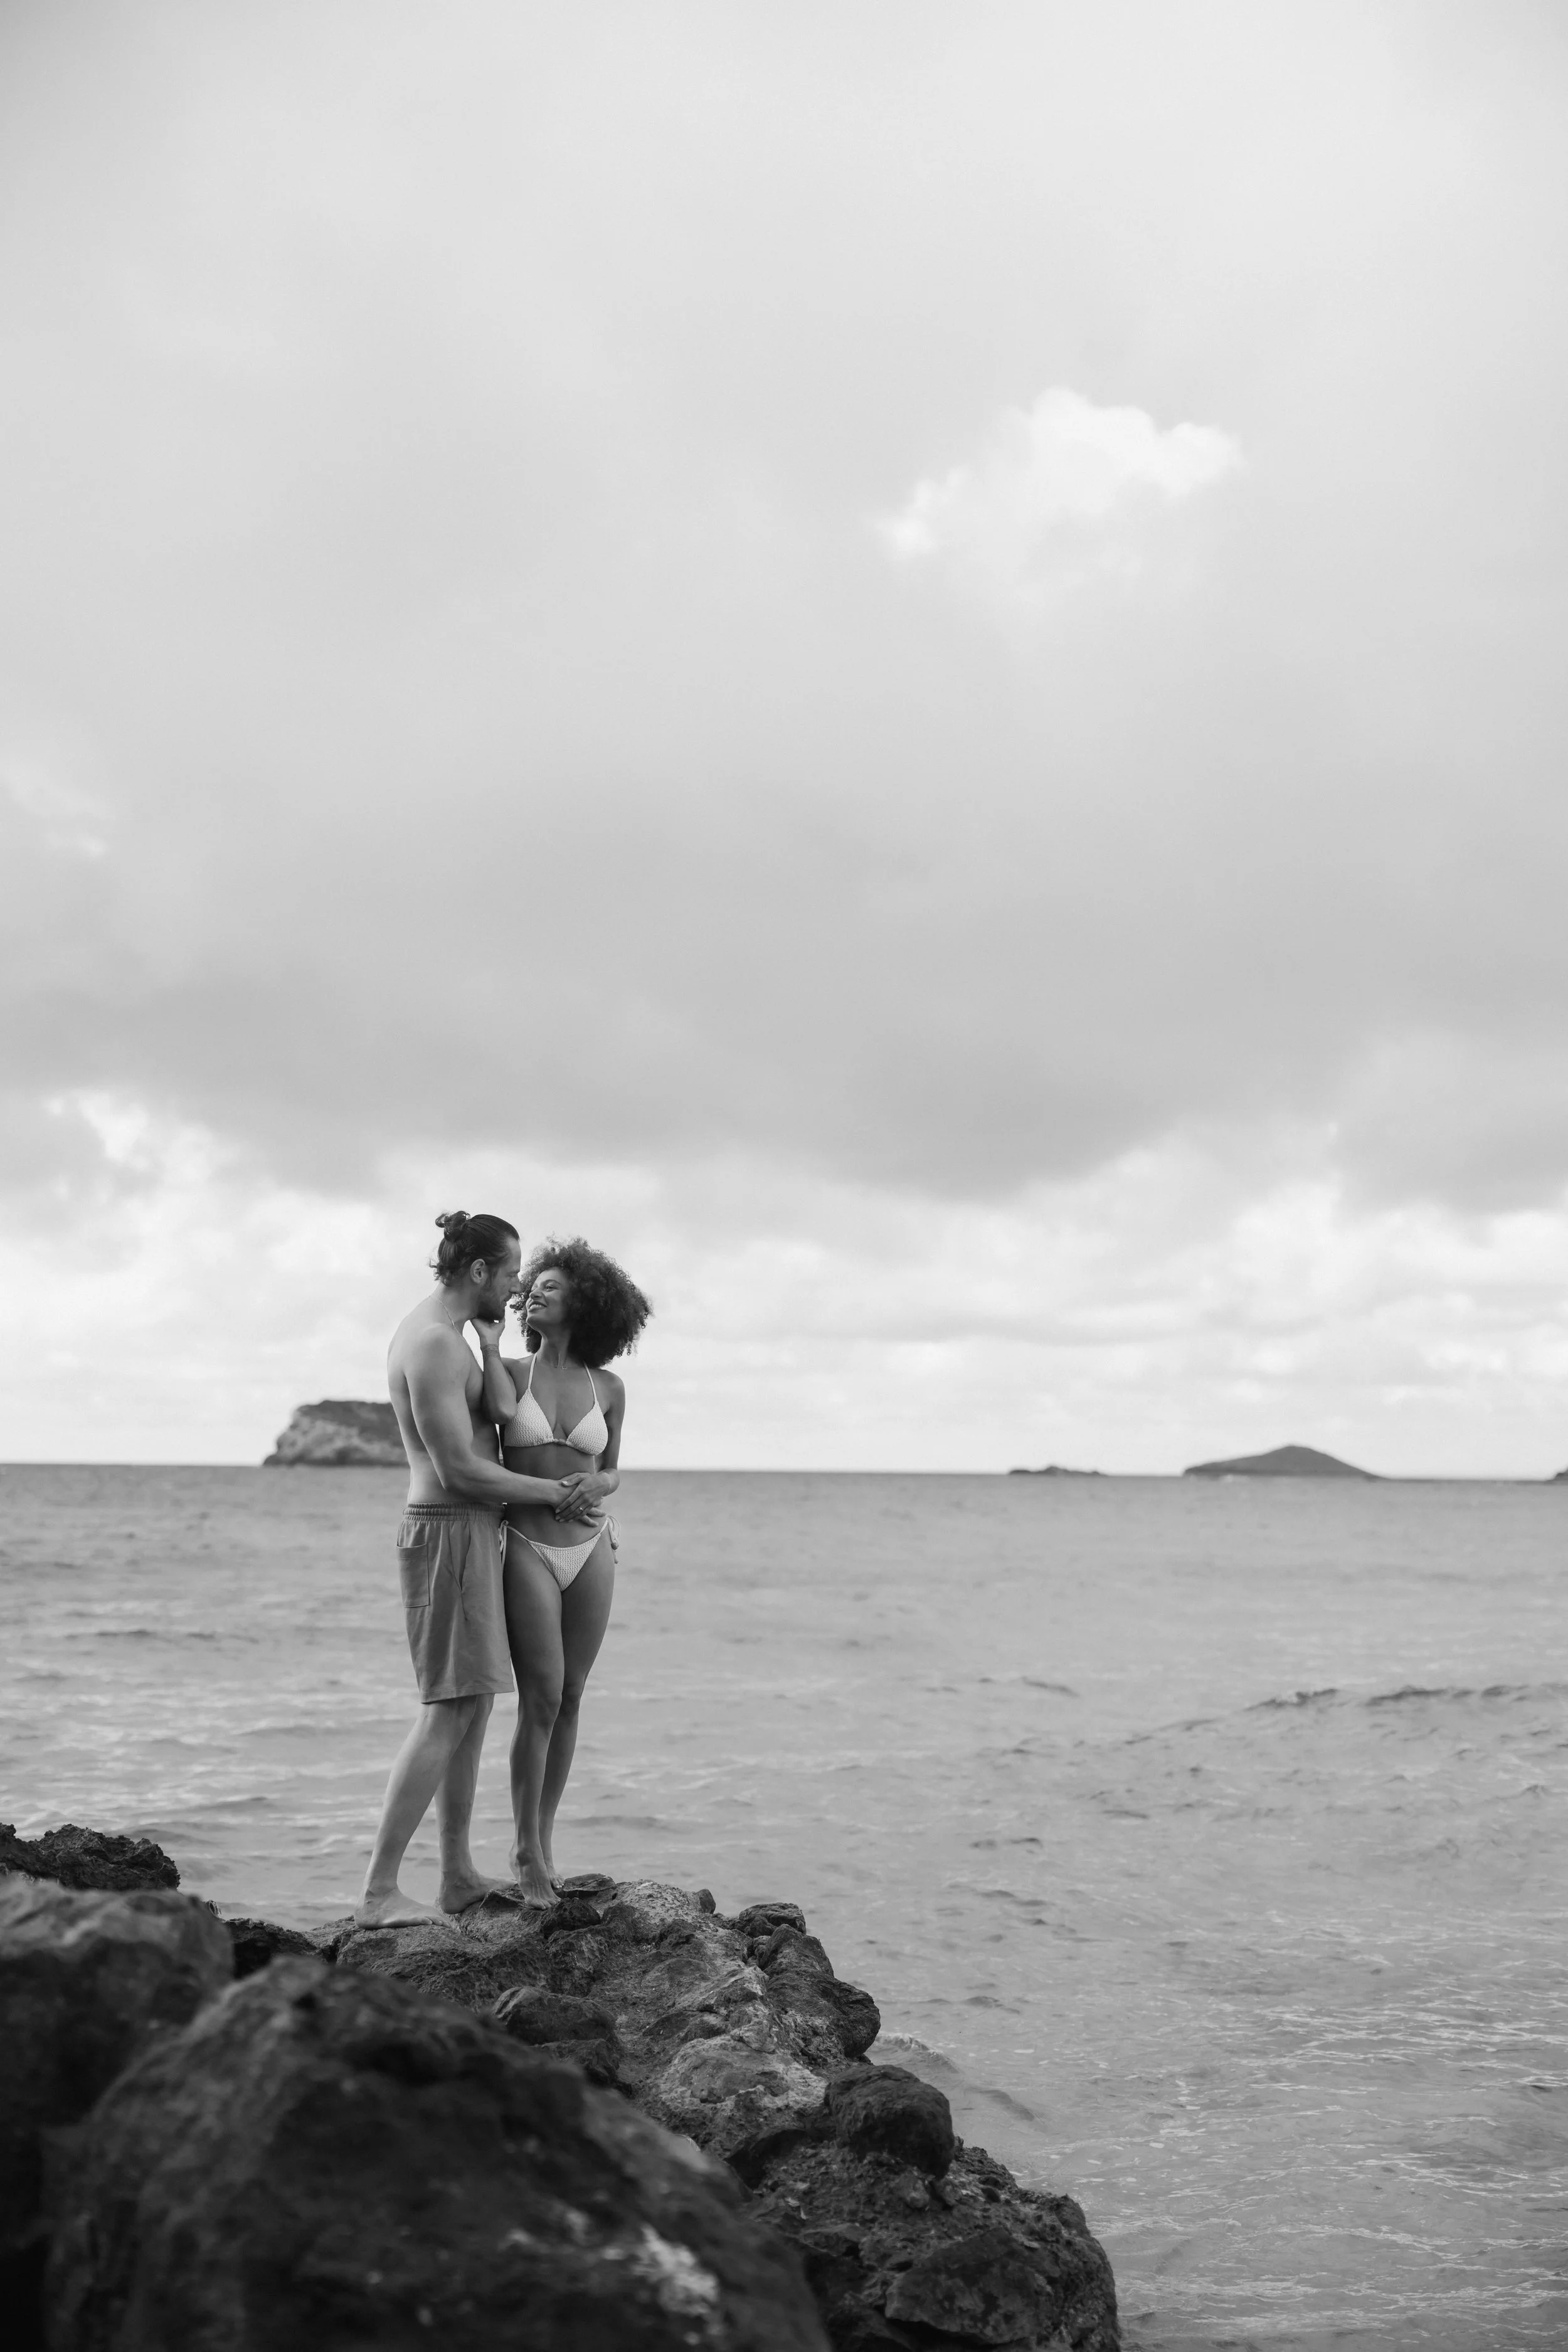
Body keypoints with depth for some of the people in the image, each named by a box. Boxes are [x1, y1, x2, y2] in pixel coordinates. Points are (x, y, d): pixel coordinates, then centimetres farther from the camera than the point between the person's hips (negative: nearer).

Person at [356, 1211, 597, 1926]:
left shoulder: (434, 1331, 15)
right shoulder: (435, 1343, -18)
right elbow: (460, 1471, -20)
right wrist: (554, 1492, -8)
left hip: (467, 1532, 11)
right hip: (452, 1533, -11)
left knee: (472, 1706, 13)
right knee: (447, 1713, -9)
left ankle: (459, 1876, 20)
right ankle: (379, 1894, -6)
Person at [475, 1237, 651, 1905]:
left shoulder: (608, 1388, 5)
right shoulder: (510, 1370, 1)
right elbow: (503, 1410, -23)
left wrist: (596, 1484, -8)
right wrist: (488, 1343, -16)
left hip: (591, 1548, 3)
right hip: (526, 1547, -2)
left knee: (568, 1699, 7)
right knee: (541, 1698, -8)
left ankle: (542, 1841, 19)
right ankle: (527, 1851, 5)